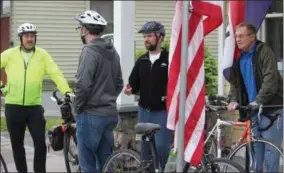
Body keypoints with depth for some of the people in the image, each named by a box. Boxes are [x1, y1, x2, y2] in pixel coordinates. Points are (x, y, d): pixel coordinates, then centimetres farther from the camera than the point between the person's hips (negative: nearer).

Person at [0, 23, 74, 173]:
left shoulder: (42, 55, -1)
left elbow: (56, 74, -10)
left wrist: (67, 91, -23)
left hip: (35, 107, -1)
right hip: (13, 107, 1)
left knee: (40, 143, -5)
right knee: (17, 144, 10)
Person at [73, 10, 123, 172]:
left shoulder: (89, 51, -14)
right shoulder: (113, 52, 11)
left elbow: (83, 85, -19)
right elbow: (119, 84, 17)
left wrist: (77, 108, -6)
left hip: (92, 115, -8)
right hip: (110, 113, 8)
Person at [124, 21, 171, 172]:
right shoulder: (141, 61, 11)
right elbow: (135, 84, 15)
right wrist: (130, 90, -6)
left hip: (163, 111, -5)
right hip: (144, 111, 5)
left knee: (161, 145, -8)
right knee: (145, 146, 10)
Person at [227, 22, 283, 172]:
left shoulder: (264, 52, -10)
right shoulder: (238, 57, 10)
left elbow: (270, 81, -20)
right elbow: (234, 82, 12)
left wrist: (258, 101, -29)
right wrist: (234, 100, -6)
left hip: (271, 108, -6)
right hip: (252, 109, 6)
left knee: (270, 148, -6)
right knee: (254, 146, 10)